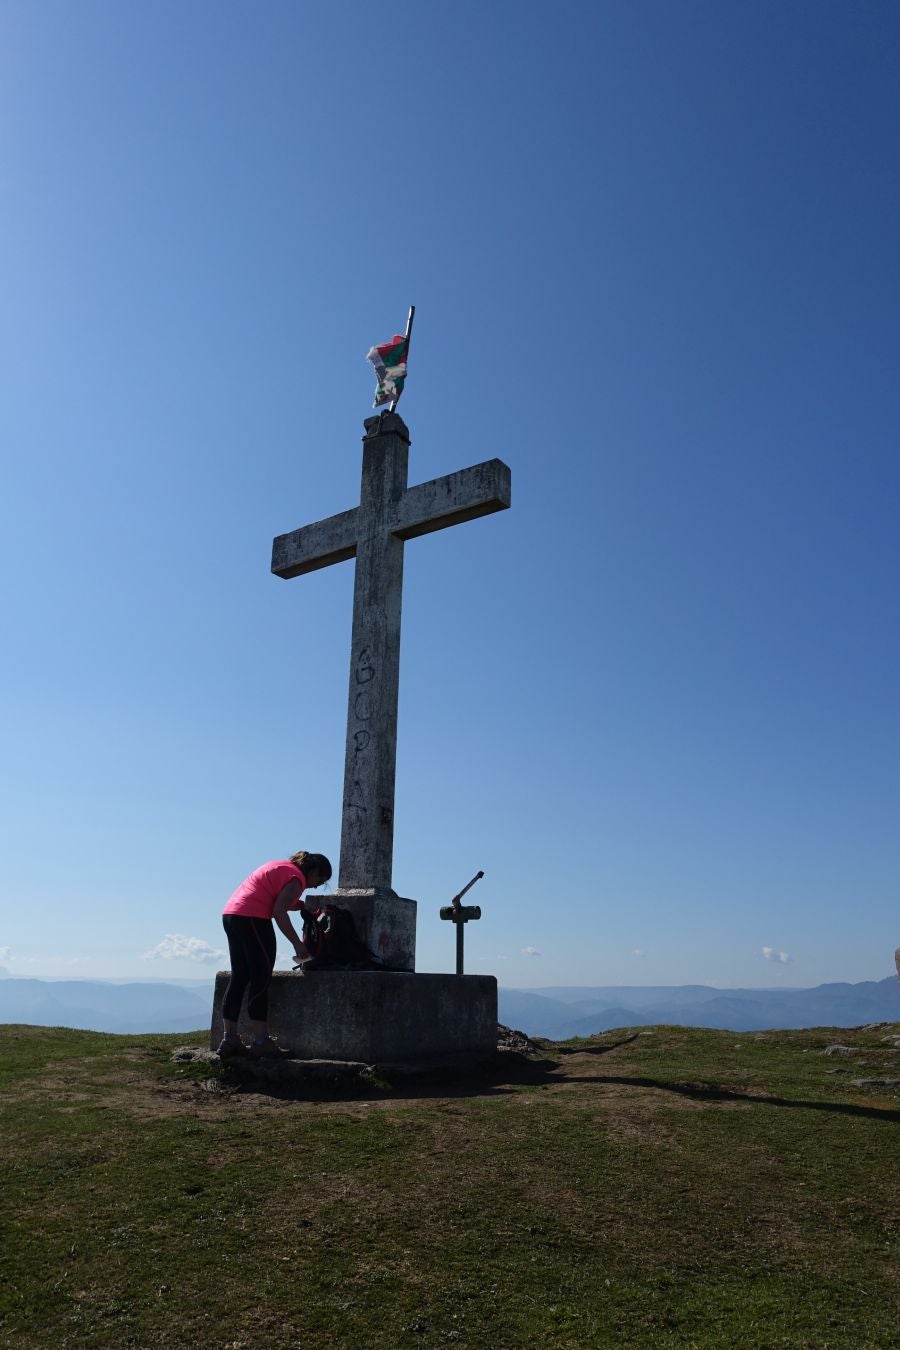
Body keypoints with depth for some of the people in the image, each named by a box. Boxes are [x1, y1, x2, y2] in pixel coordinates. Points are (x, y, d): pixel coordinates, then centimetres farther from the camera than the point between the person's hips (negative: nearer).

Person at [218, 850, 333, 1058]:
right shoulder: (297, 878, -5)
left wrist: (299, 905, 21)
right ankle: (261, 1041, -5)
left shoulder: (281, 867, 24)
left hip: (231, 914, 10)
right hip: (252, 918, -10)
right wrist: (297, 944, -13)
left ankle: (229, 1039, 12)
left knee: (239, 978, 11)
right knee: (261, 979, -5)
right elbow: (279, 912, -16)